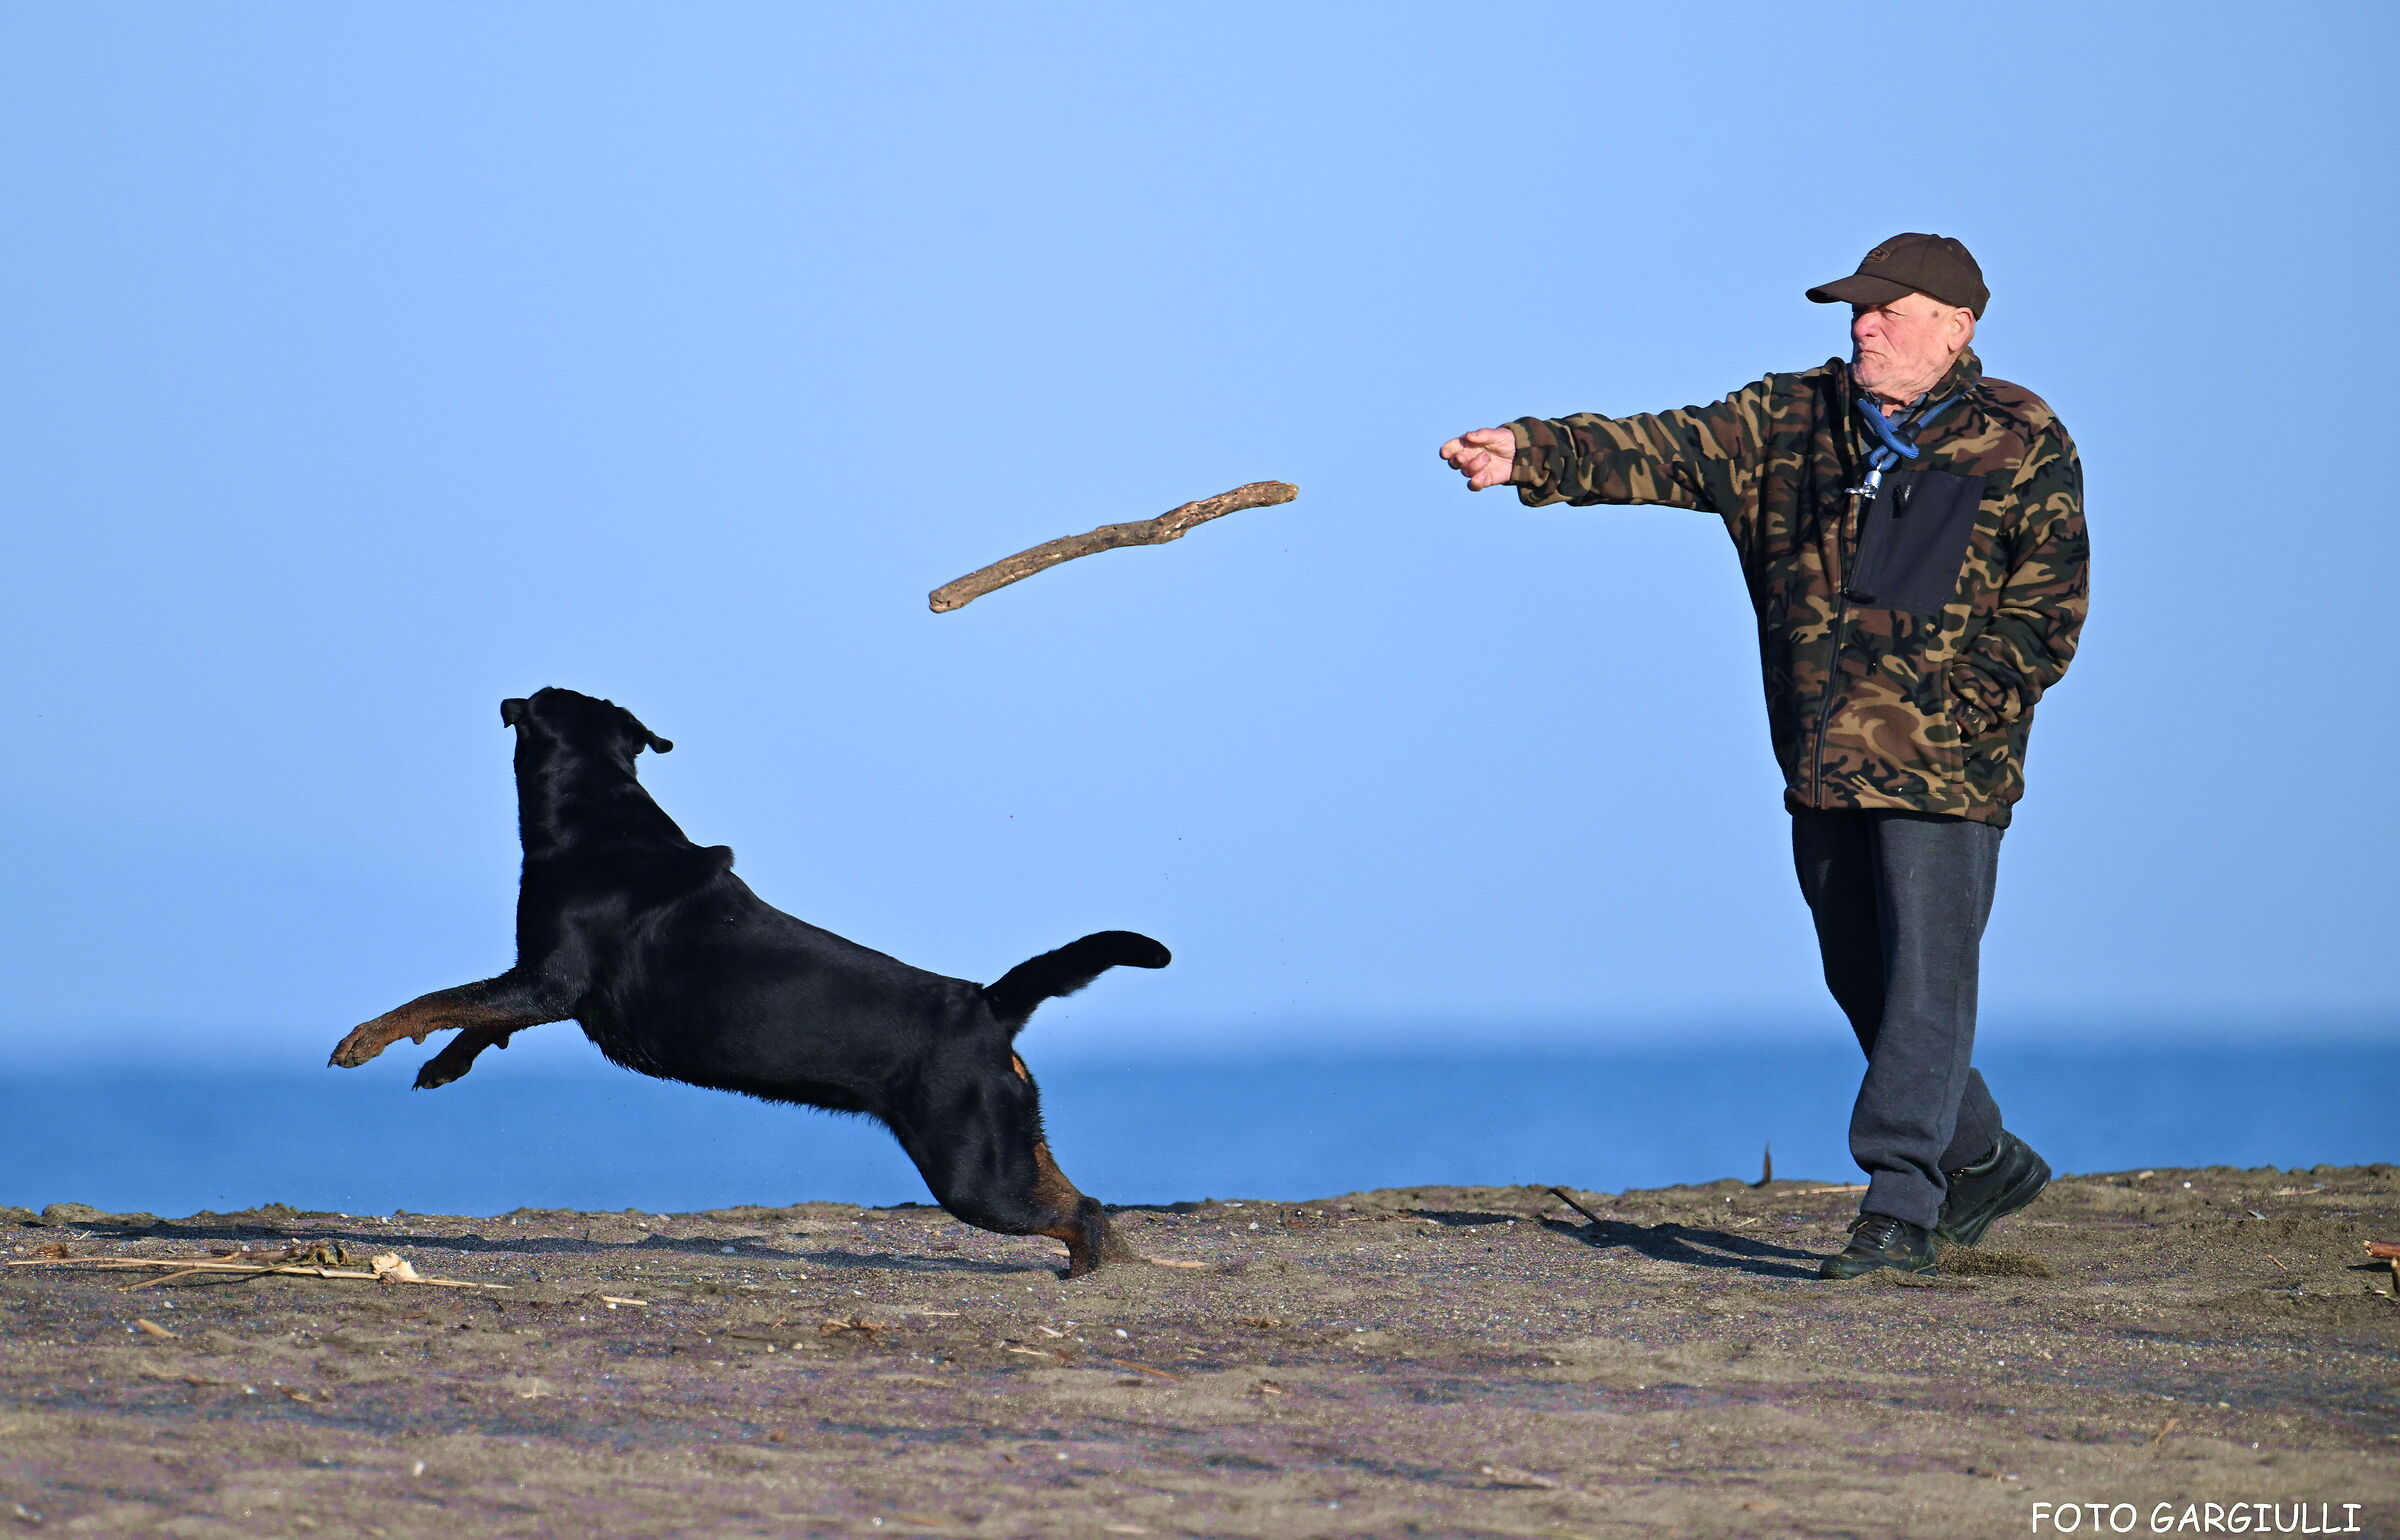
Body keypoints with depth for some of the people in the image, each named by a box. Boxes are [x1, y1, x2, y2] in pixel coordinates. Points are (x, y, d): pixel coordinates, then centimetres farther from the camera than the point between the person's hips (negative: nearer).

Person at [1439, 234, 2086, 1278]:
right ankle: (1983, 1162, 31)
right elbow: (1666, 451, 0)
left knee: (1923, 983, -8)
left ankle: (1901, 1210, -4)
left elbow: (2045, 614, -5)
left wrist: (1947, 711, -14)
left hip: (1945, 771, -6)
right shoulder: (1794, 422, 10)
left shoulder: (2023, 447, -3)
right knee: (1861, 982, 13)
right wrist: (1533, 454, -15)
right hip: (1823, 764, 6)